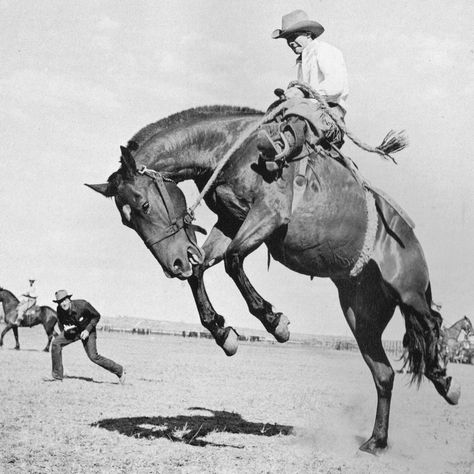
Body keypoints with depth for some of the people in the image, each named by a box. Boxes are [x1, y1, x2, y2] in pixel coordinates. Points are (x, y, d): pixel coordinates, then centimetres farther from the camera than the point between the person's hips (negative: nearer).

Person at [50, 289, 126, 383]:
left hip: (87, 330, -4)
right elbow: (60, 324, 2)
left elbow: (96, 316, -16)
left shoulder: (82, 305, -31)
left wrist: (88, 330, -26)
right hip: (72, 330, 4)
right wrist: (64, 329, -20)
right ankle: (57, 376, -7)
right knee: (56, 343, -16)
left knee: (93, 356, -17)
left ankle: (119, 371, -1)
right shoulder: (60, 310, -19)